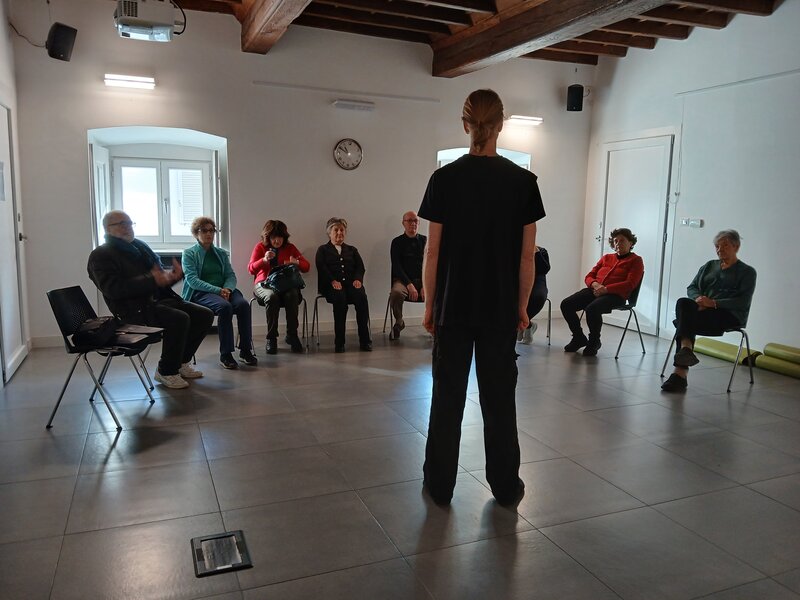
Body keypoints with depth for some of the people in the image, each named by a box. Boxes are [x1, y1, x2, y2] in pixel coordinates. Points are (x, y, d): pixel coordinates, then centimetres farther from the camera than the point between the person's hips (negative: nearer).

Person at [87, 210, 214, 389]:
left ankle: (180, 362, 9)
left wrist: (174, 274, -3)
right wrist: (152, 280, -25)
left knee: (205, 315, -5)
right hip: (135, 310, -8)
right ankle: (166, 372, -12)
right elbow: (113, 288, -18)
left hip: (159, 299, 8)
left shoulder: (140, 246, 21)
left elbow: (160, 274, 23)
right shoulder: (100, 255, -2)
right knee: (180, 319, -30)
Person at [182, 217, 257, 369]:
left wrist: (227, 289, -12)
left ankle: (245, 350, -23)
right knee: (224, 306, -35)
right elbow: (192, 279, -7)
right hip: (200, 293, -4)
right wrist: (217, 290, -19)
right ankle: (225, 355, -29)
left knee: (243, 304, -28)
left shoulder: (221, 253, 21)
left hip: (224, 290, 4)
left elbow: (231, 275, 12)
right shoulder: (189, 253, 6)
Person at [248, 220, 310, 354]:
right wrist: (264, 260, -21)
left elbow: (306, 267, 7)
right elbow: (251, 269, -1)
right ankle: (271, 338, -27)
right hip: (264, 284, -1)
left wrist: (296, 262, -16)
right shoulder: (260, 247, 9)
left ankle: (291, 335, -21)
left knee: (292, 296, -34)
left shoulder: (290, 248, 12)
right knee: (272, 296, -37)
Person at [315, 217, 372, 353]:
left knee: (361, 296, -32)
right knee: (340, 297, -37)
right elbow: (322, 268, 2)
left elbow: (360, 267, 14)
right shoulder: (323, 250, 20)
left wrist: (358, 279, -9)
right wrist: (333, 281, -17)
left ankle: (365, 340, -32)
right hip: (332, 286, -2)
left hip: (351, 284, 2)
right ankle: (339, 342, -32)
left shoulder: (352, 250, 29)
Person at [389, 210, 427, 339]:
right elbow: (396, 266, -4)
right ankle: (399, 323, -8)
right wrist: (409, 285, -19)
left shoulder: (425, 240, 11)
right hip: (402, 279, -2)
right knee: (396, 293, -35)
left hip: (422, 280, 2)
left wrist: (425, 285, -12)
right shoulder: (397, 242, 5)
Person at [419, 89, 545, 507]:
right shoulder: (523, 181, -3)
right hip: (501, 309, 1)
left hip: (453, 307, -1)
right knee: (499, 396, 11)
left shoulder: (445, 178, -6)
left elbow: (433, 250, -5)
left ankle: (440, 485, 20)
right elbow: (527, 255, -2)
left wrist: (429, 305, 4)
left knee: (448, 395, 9)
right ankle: (506, 486, 23)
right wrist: (522, 305, 9)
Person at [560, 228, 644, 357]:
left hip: (615, 295, -6)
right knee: (566, 304, -18)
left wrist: (606, 289, -16)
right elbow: (589, 276, 22)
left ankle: (594, 342, -11)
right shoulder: (606, 258, 27)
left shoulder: (635, 260, 11)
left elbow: (630, 284, -5)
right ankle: (579, 338, 1)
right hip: (595, 290, 6)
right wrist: (594, 284, -5)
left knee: (592, 308, -36)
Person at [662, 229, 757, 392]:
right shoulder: (709, 266, 25)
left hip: (731, 315, -5)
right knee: (682, 303, -32)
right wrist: (698, 298, -8)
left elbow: (743, 302, -5)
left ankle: (681, 372, -42)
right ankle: (686, 349, -50)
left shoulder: (747, 272, 9)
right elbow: (691, 287, 16)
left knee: (683, 321, -33)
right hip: (702, 310, 5)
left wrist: (713, 303, -17)